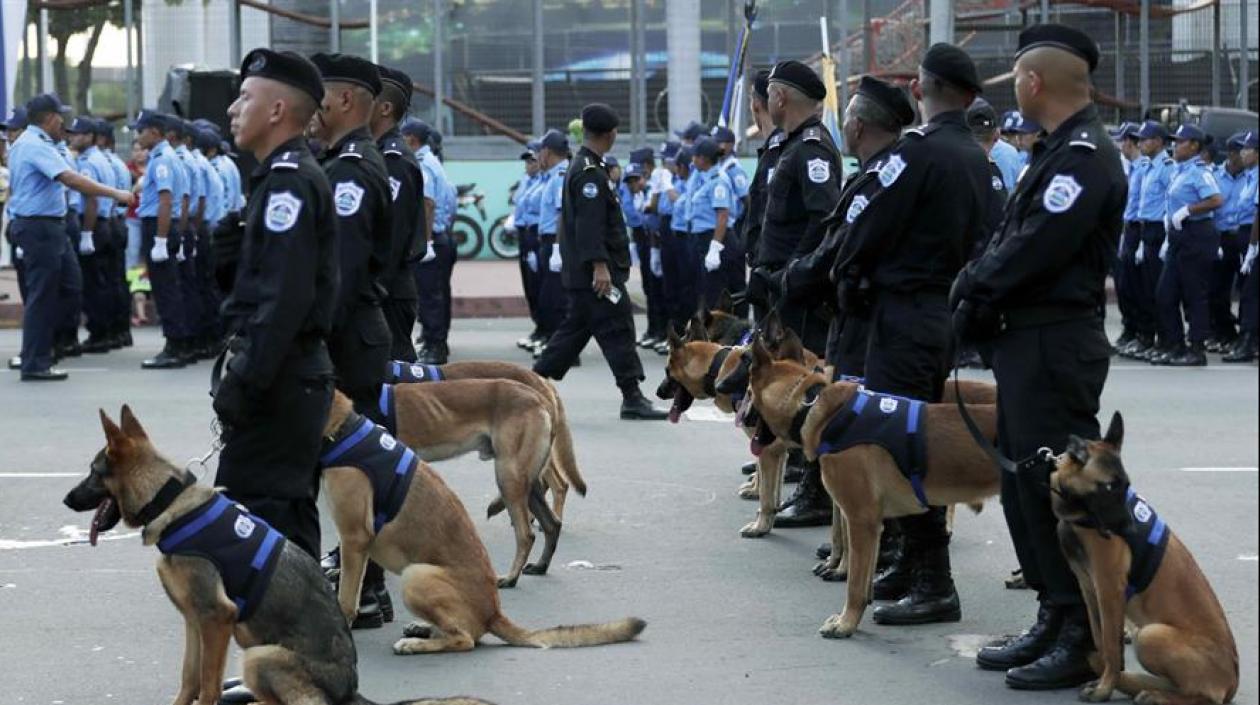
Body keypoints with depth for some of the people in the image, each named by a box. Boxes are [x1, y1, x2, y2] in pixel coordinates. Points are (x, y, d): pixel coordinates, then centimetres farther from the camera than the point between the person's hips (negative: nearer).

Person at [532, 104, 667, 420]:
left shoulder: (581, 167, 17)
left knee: (575, 329, 14)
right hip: (595, 272, -10)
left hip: (580, 272, 10)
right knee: (617, 330, -7)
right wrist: (599, 264, -27)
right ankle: (632, 398, -6)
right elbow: (590, 224, -23)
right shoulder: (590, 173, -16)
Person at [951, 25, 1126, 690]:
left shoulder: (1085, 155, -15)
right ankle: (1054, 618, 22)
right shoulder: (1055, 150, 16)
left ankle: (1085, 637, -1)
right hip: (1026, 340, 10)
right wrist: (977, 288, 1)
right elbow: (1011, 238, 17)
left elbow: (1038, 247, -22)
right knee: (1022, 484, 14)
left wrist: (975, 288, -8)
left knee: (1055, 485, -7)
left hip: (1057, 343, -10)